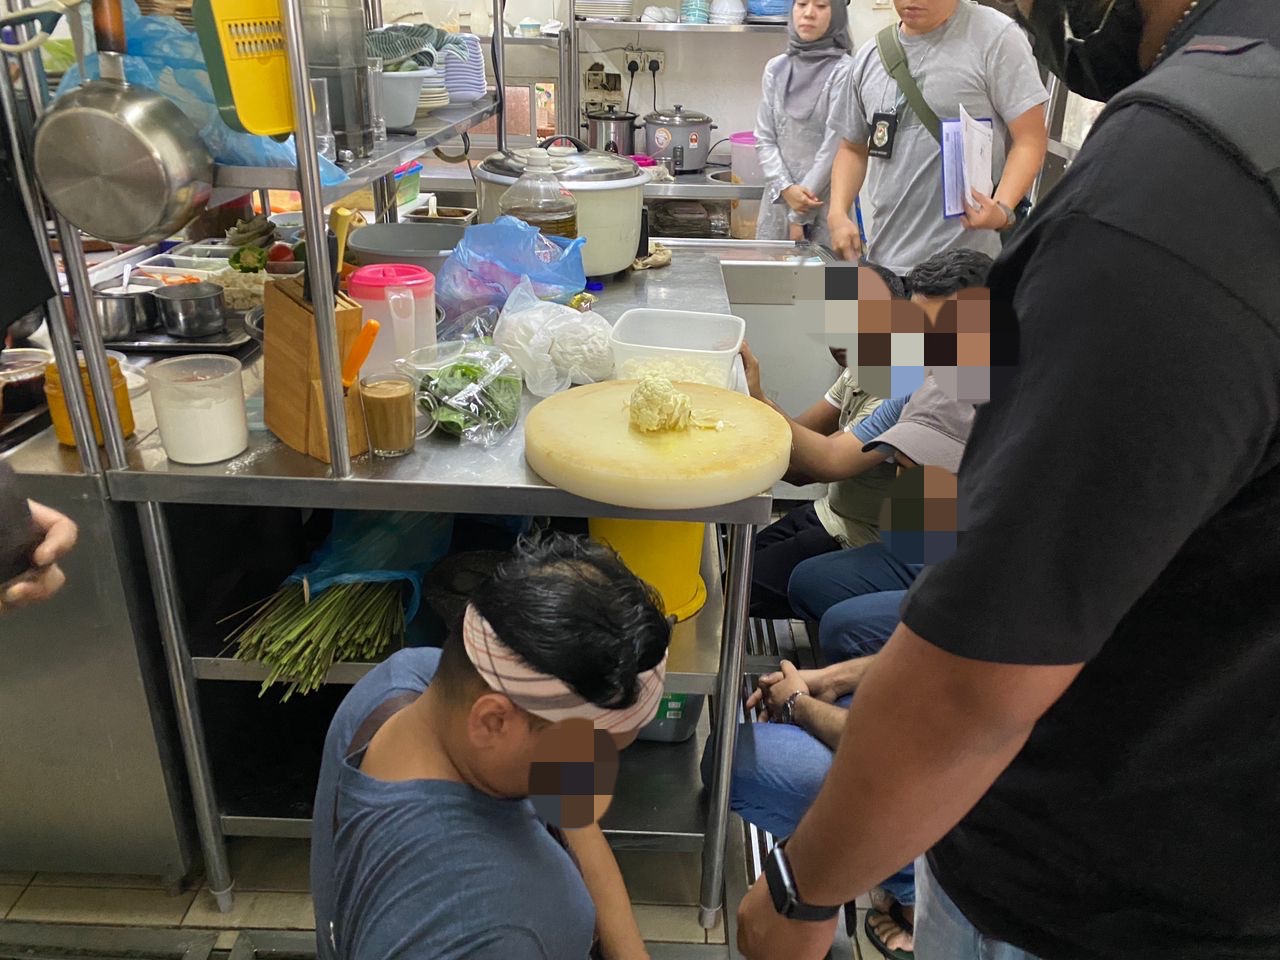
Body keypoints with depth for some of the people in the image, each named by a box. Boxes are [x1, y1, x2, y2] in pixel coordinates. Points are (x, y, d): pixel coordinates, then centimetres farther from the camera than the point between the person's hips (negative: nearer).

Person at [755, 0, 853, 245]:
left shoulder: (843, 71, -6)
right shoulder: (776, 68, 8)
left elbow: (833, 150, -10)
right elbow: (764, 140, 6)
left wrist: (799, 216, -10)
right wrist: (786, 188, -11)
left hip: (825, 204, -4)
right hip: (778, 200, 4)